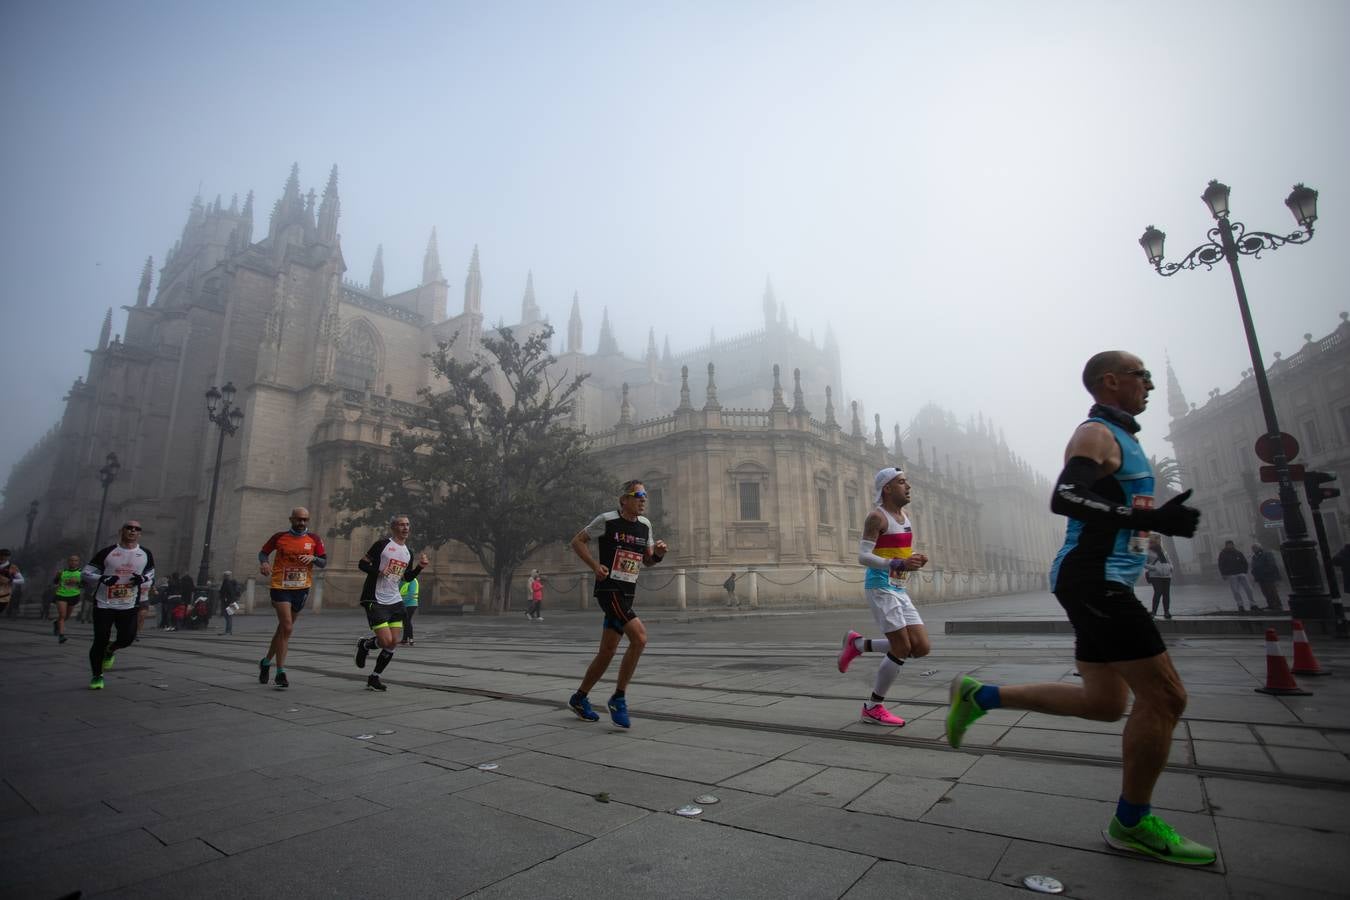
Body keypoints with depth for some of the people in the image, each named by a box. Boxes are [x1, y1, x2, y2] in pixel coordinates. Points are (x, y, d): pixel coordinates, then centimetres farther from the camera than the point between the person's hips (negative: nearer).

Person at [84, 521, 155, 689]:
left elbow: (151, 577, 14)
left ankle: (110, 650, 31)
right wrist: (103, 579, -20)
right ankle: (97, 676, 19)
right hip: (103, 604, -2)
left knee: (127, 638, -6)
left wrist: (143, 579, -9)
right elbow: (87, 573, 1)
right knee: (100, 640, -1)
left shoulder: (146, 555, 3)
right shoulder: (107, 552, -4)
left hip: (128, 606, 2)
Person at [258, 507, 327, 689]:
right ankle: (280, 673, -4)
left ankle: (266, 662, 39)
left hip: (302, 588, 3)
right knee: (287, 628, -13)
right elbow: (263, 552, 9)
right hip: (280, 587, -3)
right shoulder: (279, 537, -2)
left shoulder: (314, 539, 1)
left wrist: (313, 558, -17)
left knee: (283, 628, 16)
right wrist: (264, 562, -11)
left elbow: (324, 562, 3)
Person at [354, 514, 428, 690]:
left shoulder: (408, 552, 13)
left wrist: (420, 567, 4)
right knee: (386, 641, -13)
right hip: (375, 600, -6)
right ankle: (364, 645, 21)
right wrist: (378, 571, -23)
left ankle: (374, 678, 19)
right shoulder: (382, 544, -7)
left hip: (395, 601, 6)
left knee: (394, 643, 2)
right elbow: (362, 564, -6)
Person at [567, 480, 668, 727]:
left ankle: (579, 699, 31)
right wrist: (595, 566, -12)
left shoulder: (645, 525, 11)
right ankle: (619, 699, -6)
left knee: (607, 652, 12)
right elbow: (577, 542, -1)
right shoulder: (607, 520, -8)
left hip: (627, 593, 7)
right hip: (609, 590, -7)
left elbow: (647, 560, 19)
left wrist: (658, 554, -3)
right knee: (639, 637, -22)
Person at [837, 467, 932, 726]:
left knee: (922, 648, 1)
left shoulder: (905, 518, 15)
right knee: (902, 649, -8)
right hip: (880, 588, -8)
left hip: (899, 591, 8)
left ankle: (858, 644, 16)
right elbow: (863, 556, -18)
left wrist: (918, 561, 1)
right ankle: (872, 709, 8)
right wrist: (898, 564, -28)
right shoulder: (877, 517, -11)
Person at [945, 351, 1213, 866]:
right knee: (1164, 696, -4)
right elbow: (1064, 497, -26)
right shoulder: (1096, 434, -10)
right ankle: (1132, 824, 12)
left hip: (1101, 582, 10)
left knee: (1105, 703, 12)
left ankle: (979, 696, 17)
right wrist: (1147, 520, -31)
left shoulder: (1117, 436, 22)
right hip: (1094, 578, -10)